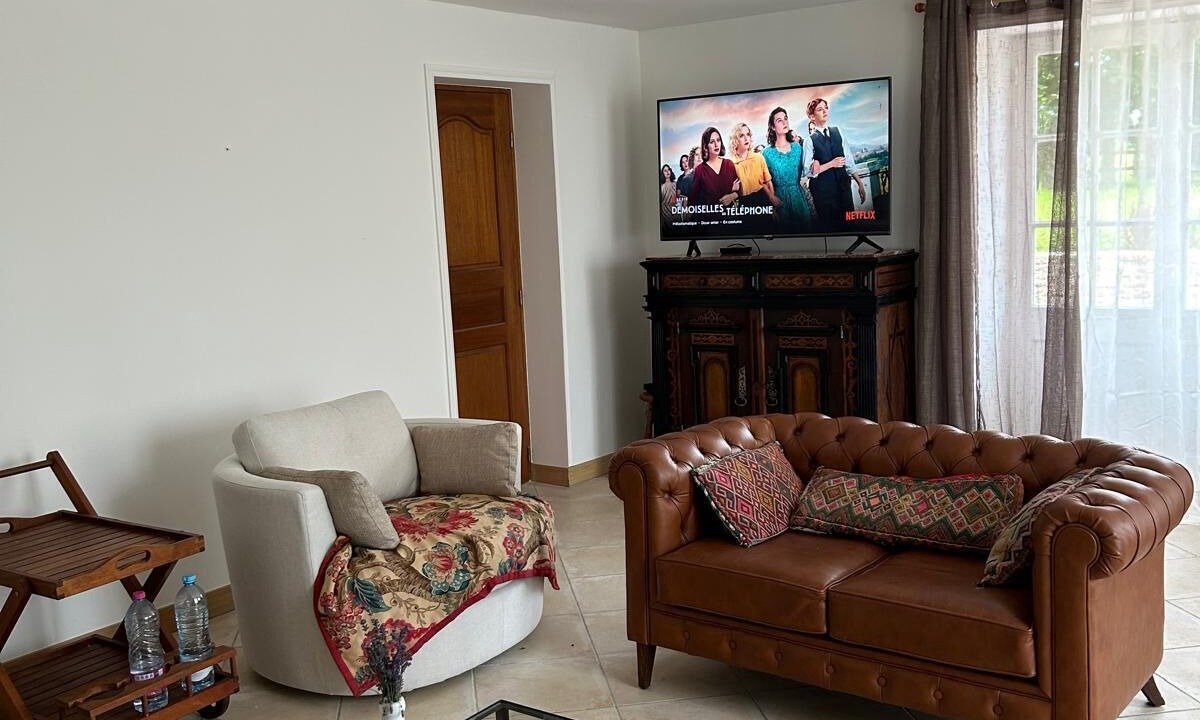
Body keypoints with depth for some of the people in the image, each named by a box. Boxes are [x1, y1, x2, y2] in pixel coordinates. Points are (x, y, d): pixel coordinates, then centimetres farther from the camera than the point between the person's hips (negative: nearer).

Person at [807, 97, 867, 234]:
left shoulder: (838, 133, 8)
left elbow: (849, 160, 10)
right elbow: (808, 171, -12)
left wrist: (860, 183, 7)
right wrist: (831, 164, -15)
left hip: (843, 186, 4)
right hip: (823, 191, -4)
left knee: (848, 224, 5)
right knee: (828, 227, 3)